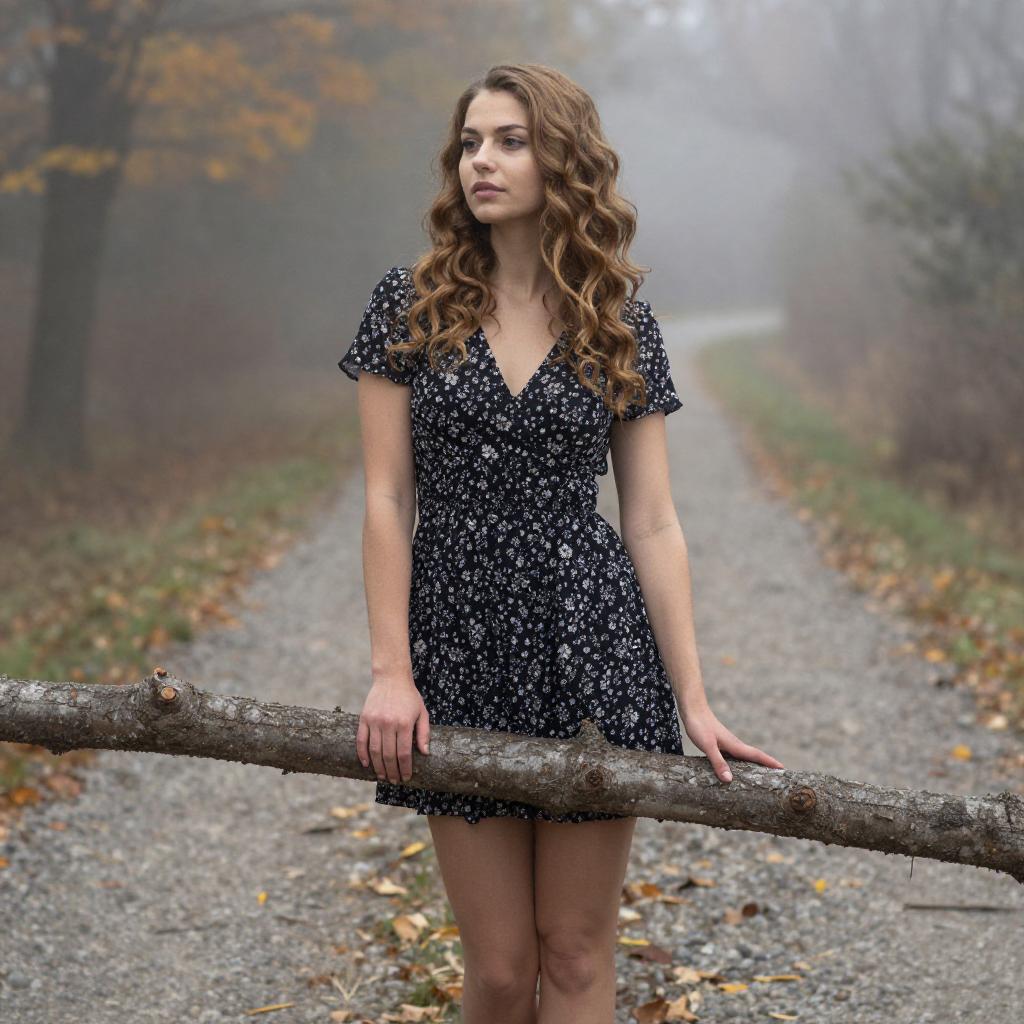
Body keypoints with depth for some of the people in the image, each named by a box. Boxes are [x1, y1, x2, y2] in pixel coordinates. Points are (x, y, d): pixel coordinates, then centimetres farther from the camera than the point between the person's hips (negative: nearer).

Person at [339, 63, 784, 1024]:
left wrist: (693, 701, -3)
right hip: (459, 652, 0)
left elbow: (652, 521, 1)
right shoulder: (409, 304, 0)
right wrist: (390, 674, -8)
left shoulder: (623, 322, 2)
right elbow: (386, 498, -2)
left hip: (593, 651, 0)